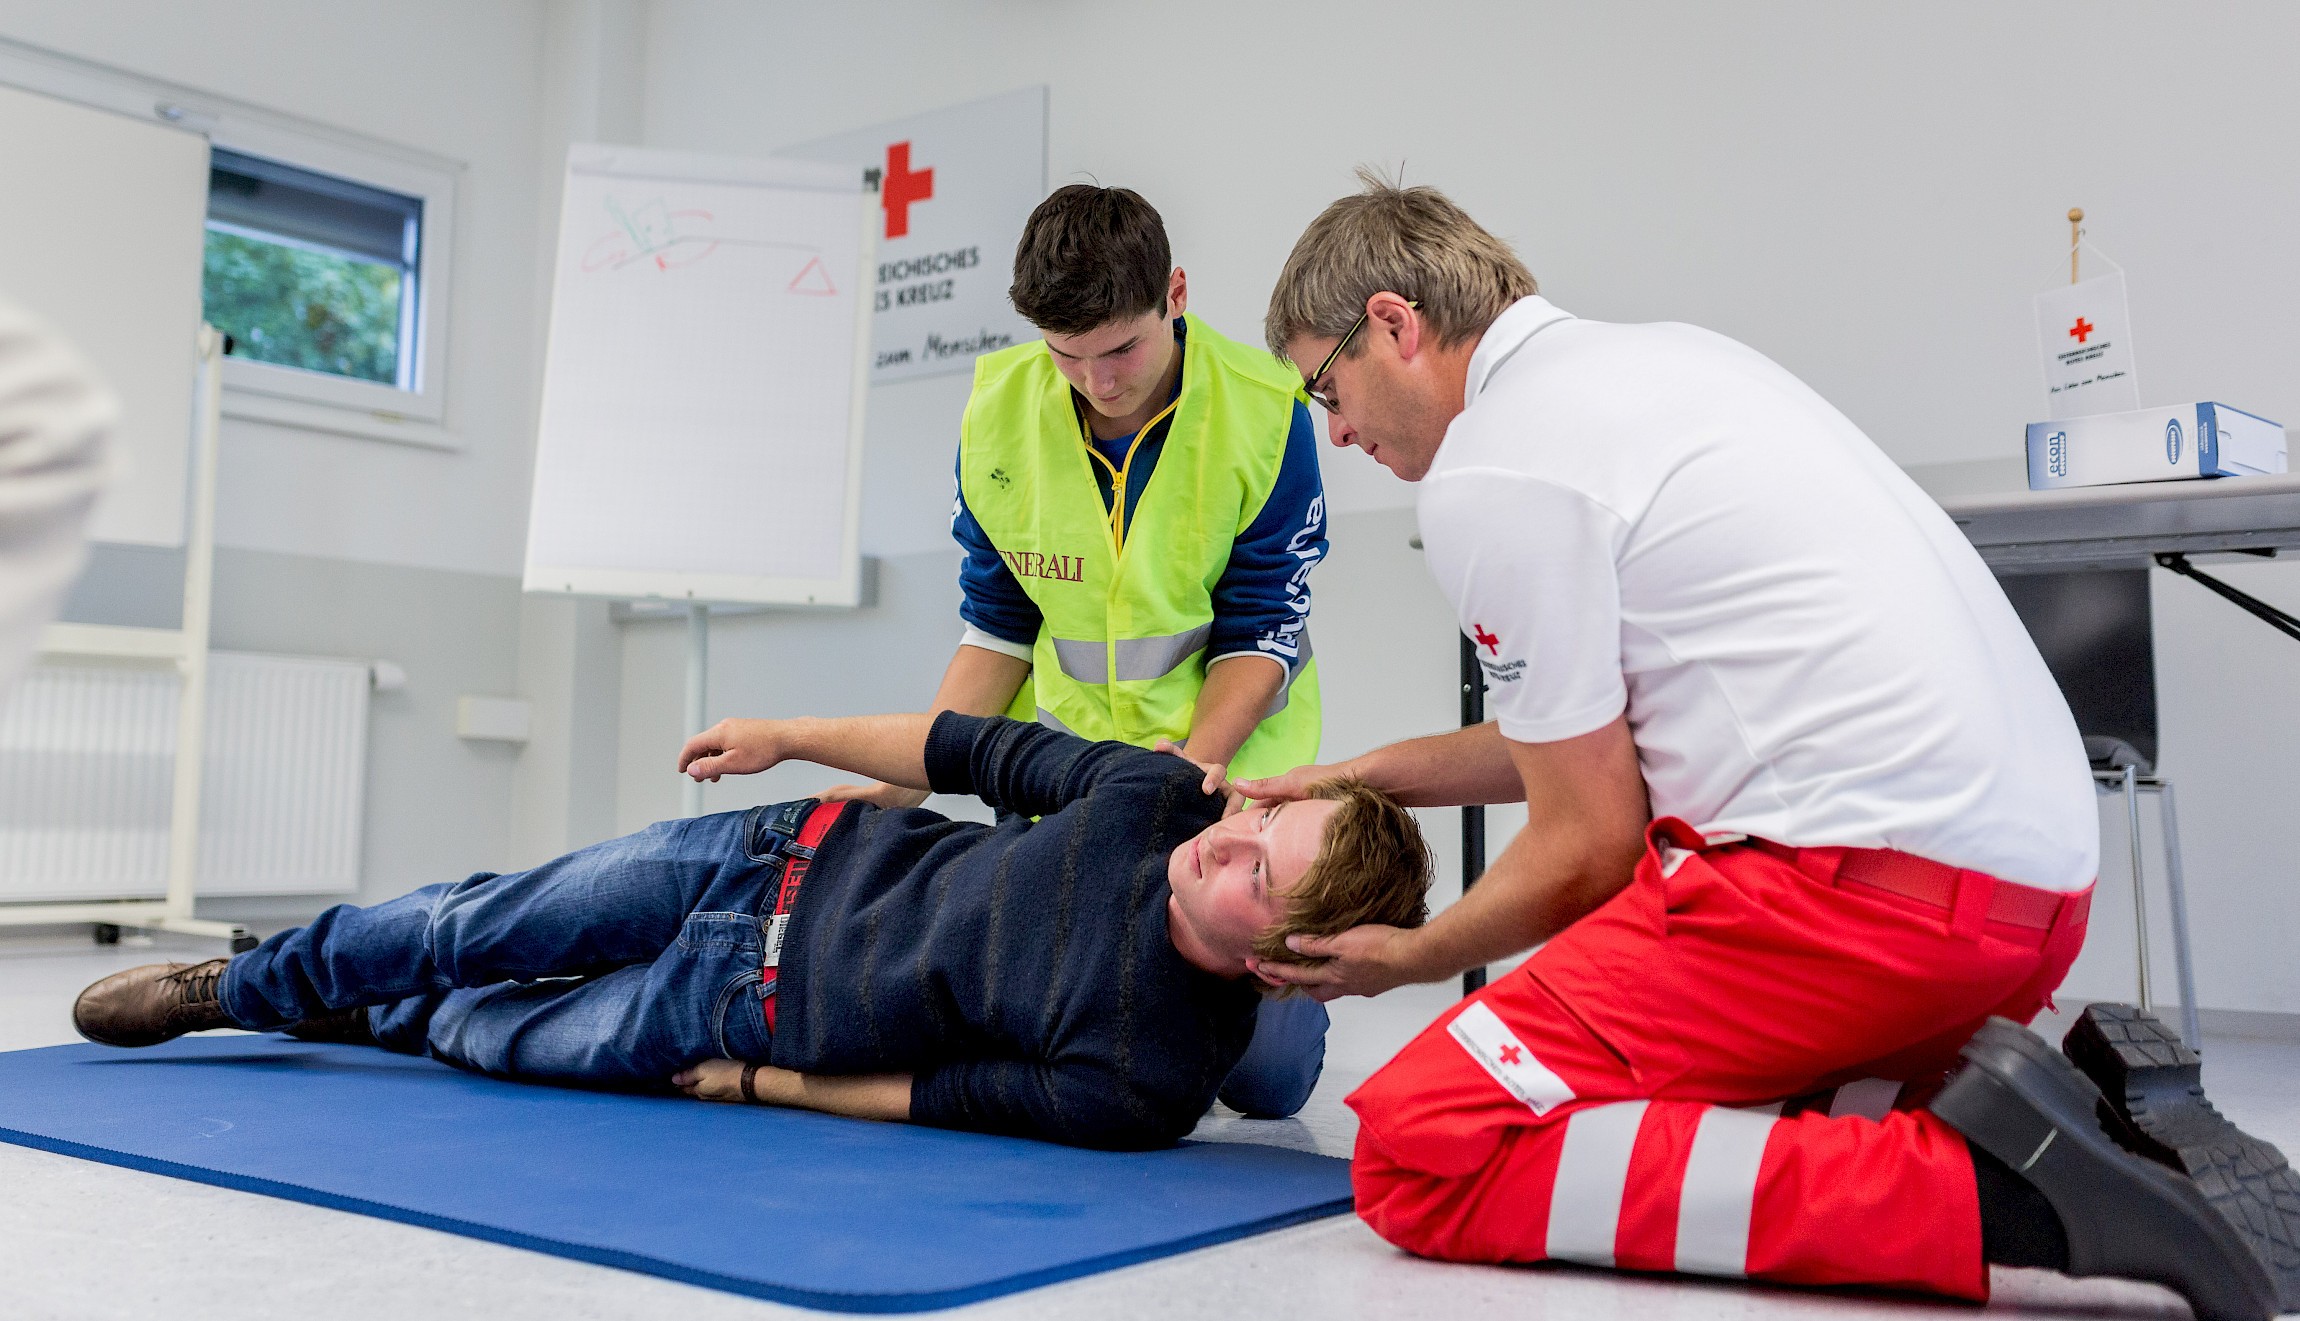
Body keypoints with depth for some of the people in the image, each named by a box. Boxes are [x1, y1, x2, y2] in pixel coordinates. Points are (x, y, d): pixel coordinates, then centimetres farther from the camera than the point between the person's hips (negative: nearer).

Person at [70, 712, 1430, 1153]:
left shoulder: (1152, 1081, -31)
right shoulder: (1160, 795, -22)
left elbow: (960, 1098, -18)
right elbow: (983, 749, -6)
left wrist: (766, 1087, -8)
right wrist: (793, 733, 1)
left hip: (773, 1011, -3)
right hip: (798, 856, 3)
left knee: (495, 1036, 11)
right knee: (470, 931, 15)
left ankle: (381, 1020, 47)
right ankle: (237, 983, 45)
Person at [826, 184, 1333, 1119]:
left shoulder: (1266, 412, -15)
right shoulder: (999, 406, -6)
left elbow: (1260, 635, -9)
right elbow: (997, 627, 3)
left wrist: (1191, 766, -25)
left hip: (1231, 755, -2)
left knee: (1263, 1072, -7)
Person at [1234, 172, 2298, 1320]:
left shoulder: (1489, 474, -8)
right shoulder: (1660, 356, 21)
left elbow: (1587, 845, -4)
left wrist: (1409, 957, 14)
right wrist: (1364, 774, 35)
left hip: (1866, 882, -10)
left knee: (1419, 1156, -12)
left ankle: (1980, 1193, -19)